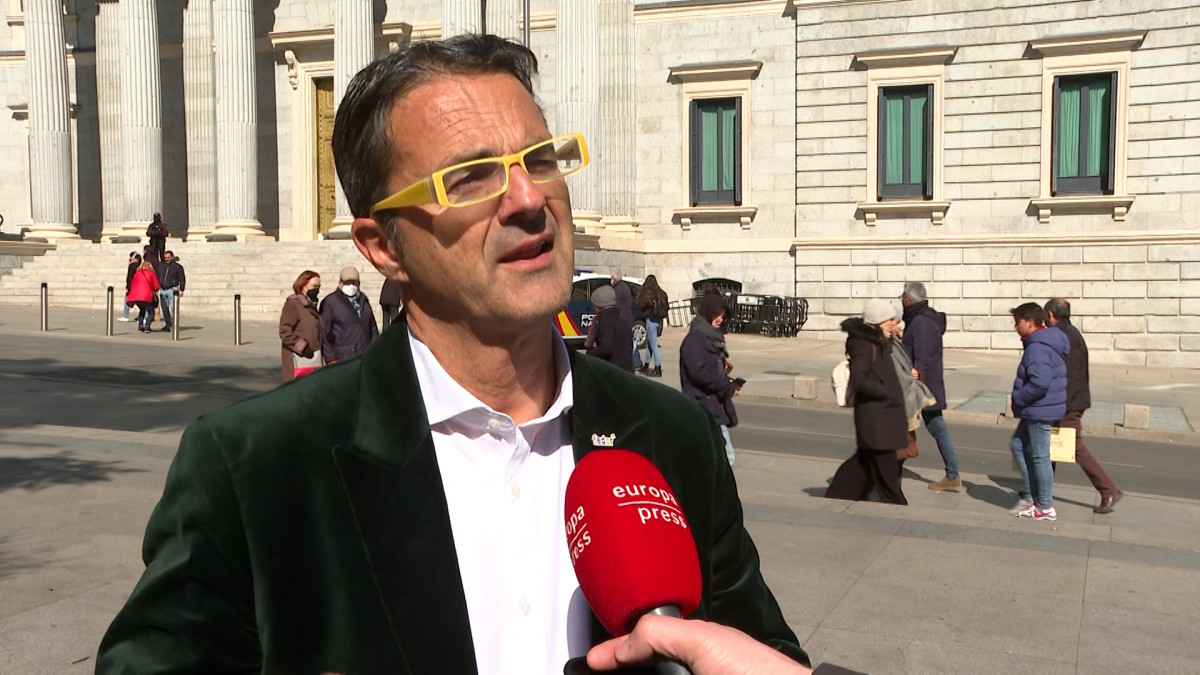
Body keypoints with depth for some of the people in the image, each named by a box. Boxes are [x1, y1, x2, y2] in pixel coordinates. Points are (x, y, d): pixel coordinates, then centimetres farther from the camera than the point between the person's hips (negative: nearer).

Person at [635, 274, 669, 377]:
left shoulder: (647, 293, -10)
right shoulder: (662, 293, 8)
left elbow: (640, 305, -12)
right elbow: (666, 306, 12)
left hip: (651, 320, -7)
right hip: (659, 320, 7)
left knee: (654, 345, -6)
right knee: (649, 343, 19)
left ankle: (658, 370, -7)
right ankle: (646, 367, 28)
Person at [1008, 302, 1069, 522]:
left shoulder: (1038, 348, -22)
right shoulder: (1044, 342, 12)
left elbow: (1039, 383, -33)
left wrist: (1019, 399, -18)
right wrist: (1021, 400, 15)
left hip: (1039, 411, -11)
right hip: (1036, 410, 11)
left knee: (1039, 456, -1)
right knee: (1018, 445, 19)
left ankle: (1045, 507, 10)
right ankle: (1029, 495, 25)